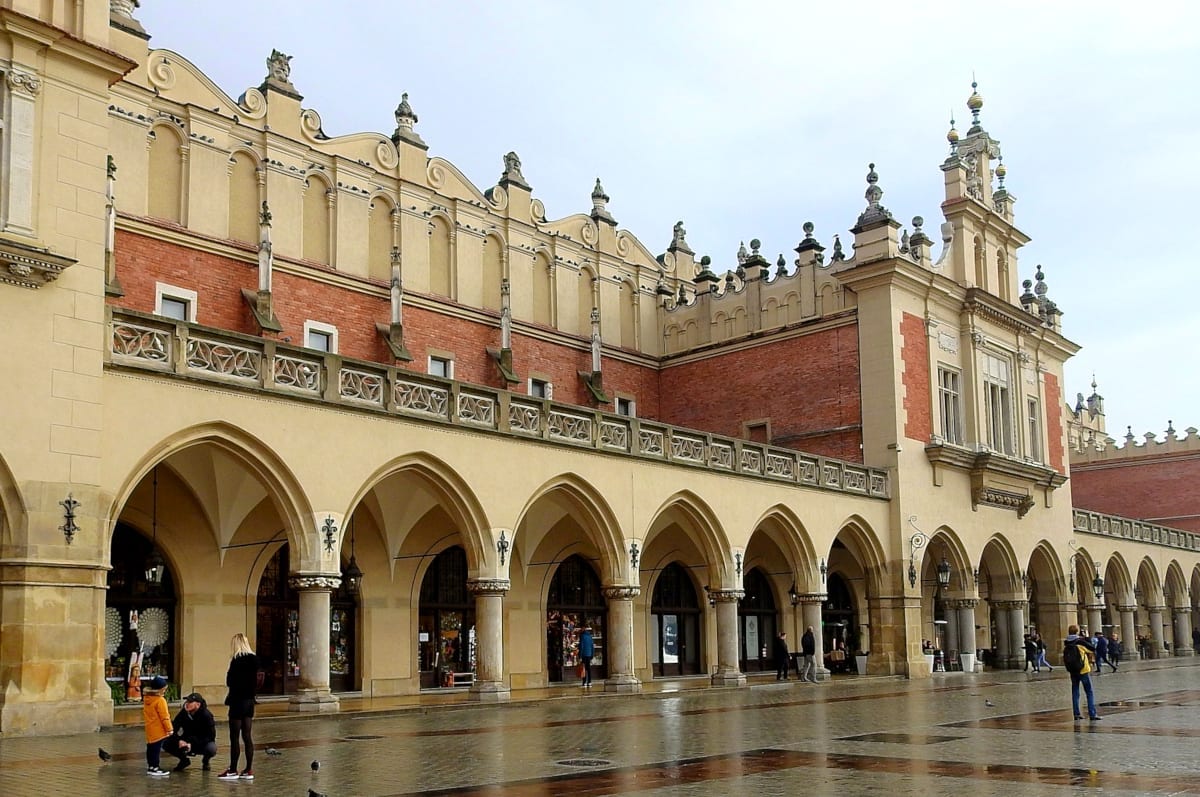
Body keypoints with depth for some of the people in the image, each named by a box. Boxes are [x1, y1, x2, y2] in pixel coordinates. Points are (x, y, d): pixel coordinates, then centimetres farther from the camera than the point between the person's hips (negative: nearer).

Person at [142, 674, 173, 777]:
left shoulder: (146, 698, 6)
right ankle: (154, 768, -2)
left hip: (150, 729, 9)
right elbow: (164, 717, -18)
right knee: (156, 748, -4)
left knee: (150, 747, 15)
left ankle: (150, 766, 24)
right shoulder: (160, 700, -19)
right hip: (158, 730, -9)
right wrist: (169, 729, -12)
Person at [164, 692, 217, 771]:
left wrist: (192, 744, -30)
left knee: (211, 749, -37)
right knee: (166, 744, -18)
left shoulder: (206, 715, -22)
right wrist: (179, 741, -24)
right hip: (186, 742, 4)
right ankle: (184, 760, 9)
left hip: (203, 742, -4)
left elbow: (210, 736, -21)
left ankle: (206, 761, 2)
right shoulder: (183, 713, -11)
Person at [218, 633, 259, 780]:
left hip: (238, 701, -7)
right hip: (250, 701, 7)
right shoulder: (254, 659, 6)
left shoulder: (237, 660, -15)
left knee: (234, 737, 0)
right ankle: (249, 770, 11)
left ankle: (233, 771, 5)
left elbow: (230, 682, -13)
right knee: (247, 736, 9)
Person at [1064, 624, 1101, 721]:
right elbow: (1093, 650, -1)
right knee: (1090, 692, 2)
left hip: (1072, 672, 4)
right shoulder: (1081, 642, -13)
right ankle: (1092, 714, -3)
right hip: (1083, 670, -4)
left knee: (1075, 693, 12)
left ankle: (1076, 713, 12)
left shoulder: (1066, 644, -1)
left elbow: (1064, 658, 1)